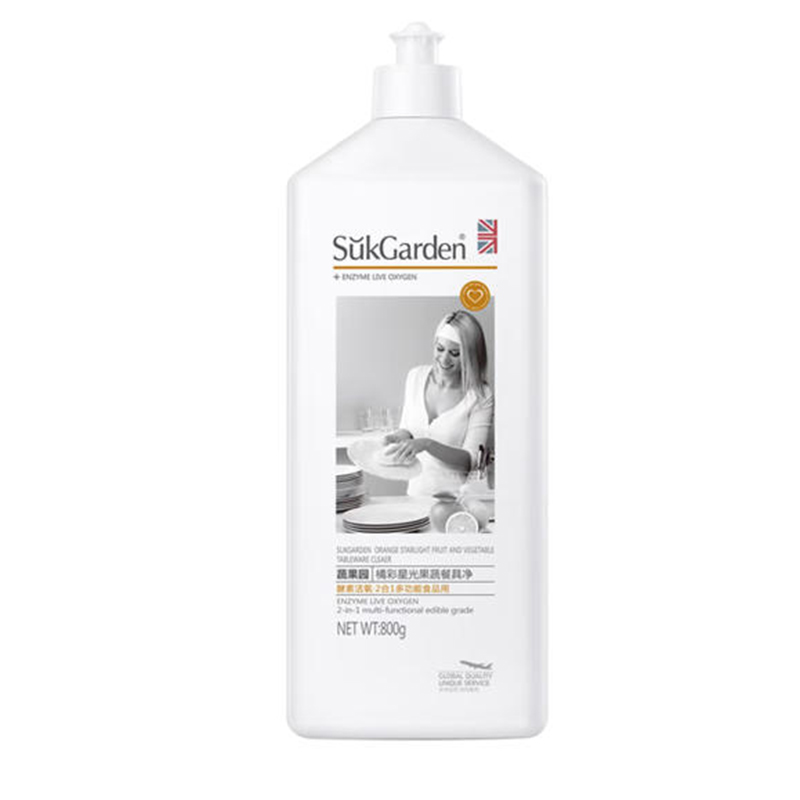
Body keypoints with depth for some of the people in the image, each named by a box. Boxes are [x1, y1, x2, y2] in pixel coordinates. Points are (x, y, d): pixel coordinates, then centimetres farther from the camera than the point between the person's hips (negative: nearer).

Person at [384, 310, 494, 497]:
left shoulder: (481, 397, -8)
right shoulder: (416, 376, 6)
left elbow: (472, 460, -11)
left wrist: (427, 444, -23)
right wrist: (403, 434, -4)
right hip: (417, 490, 3)